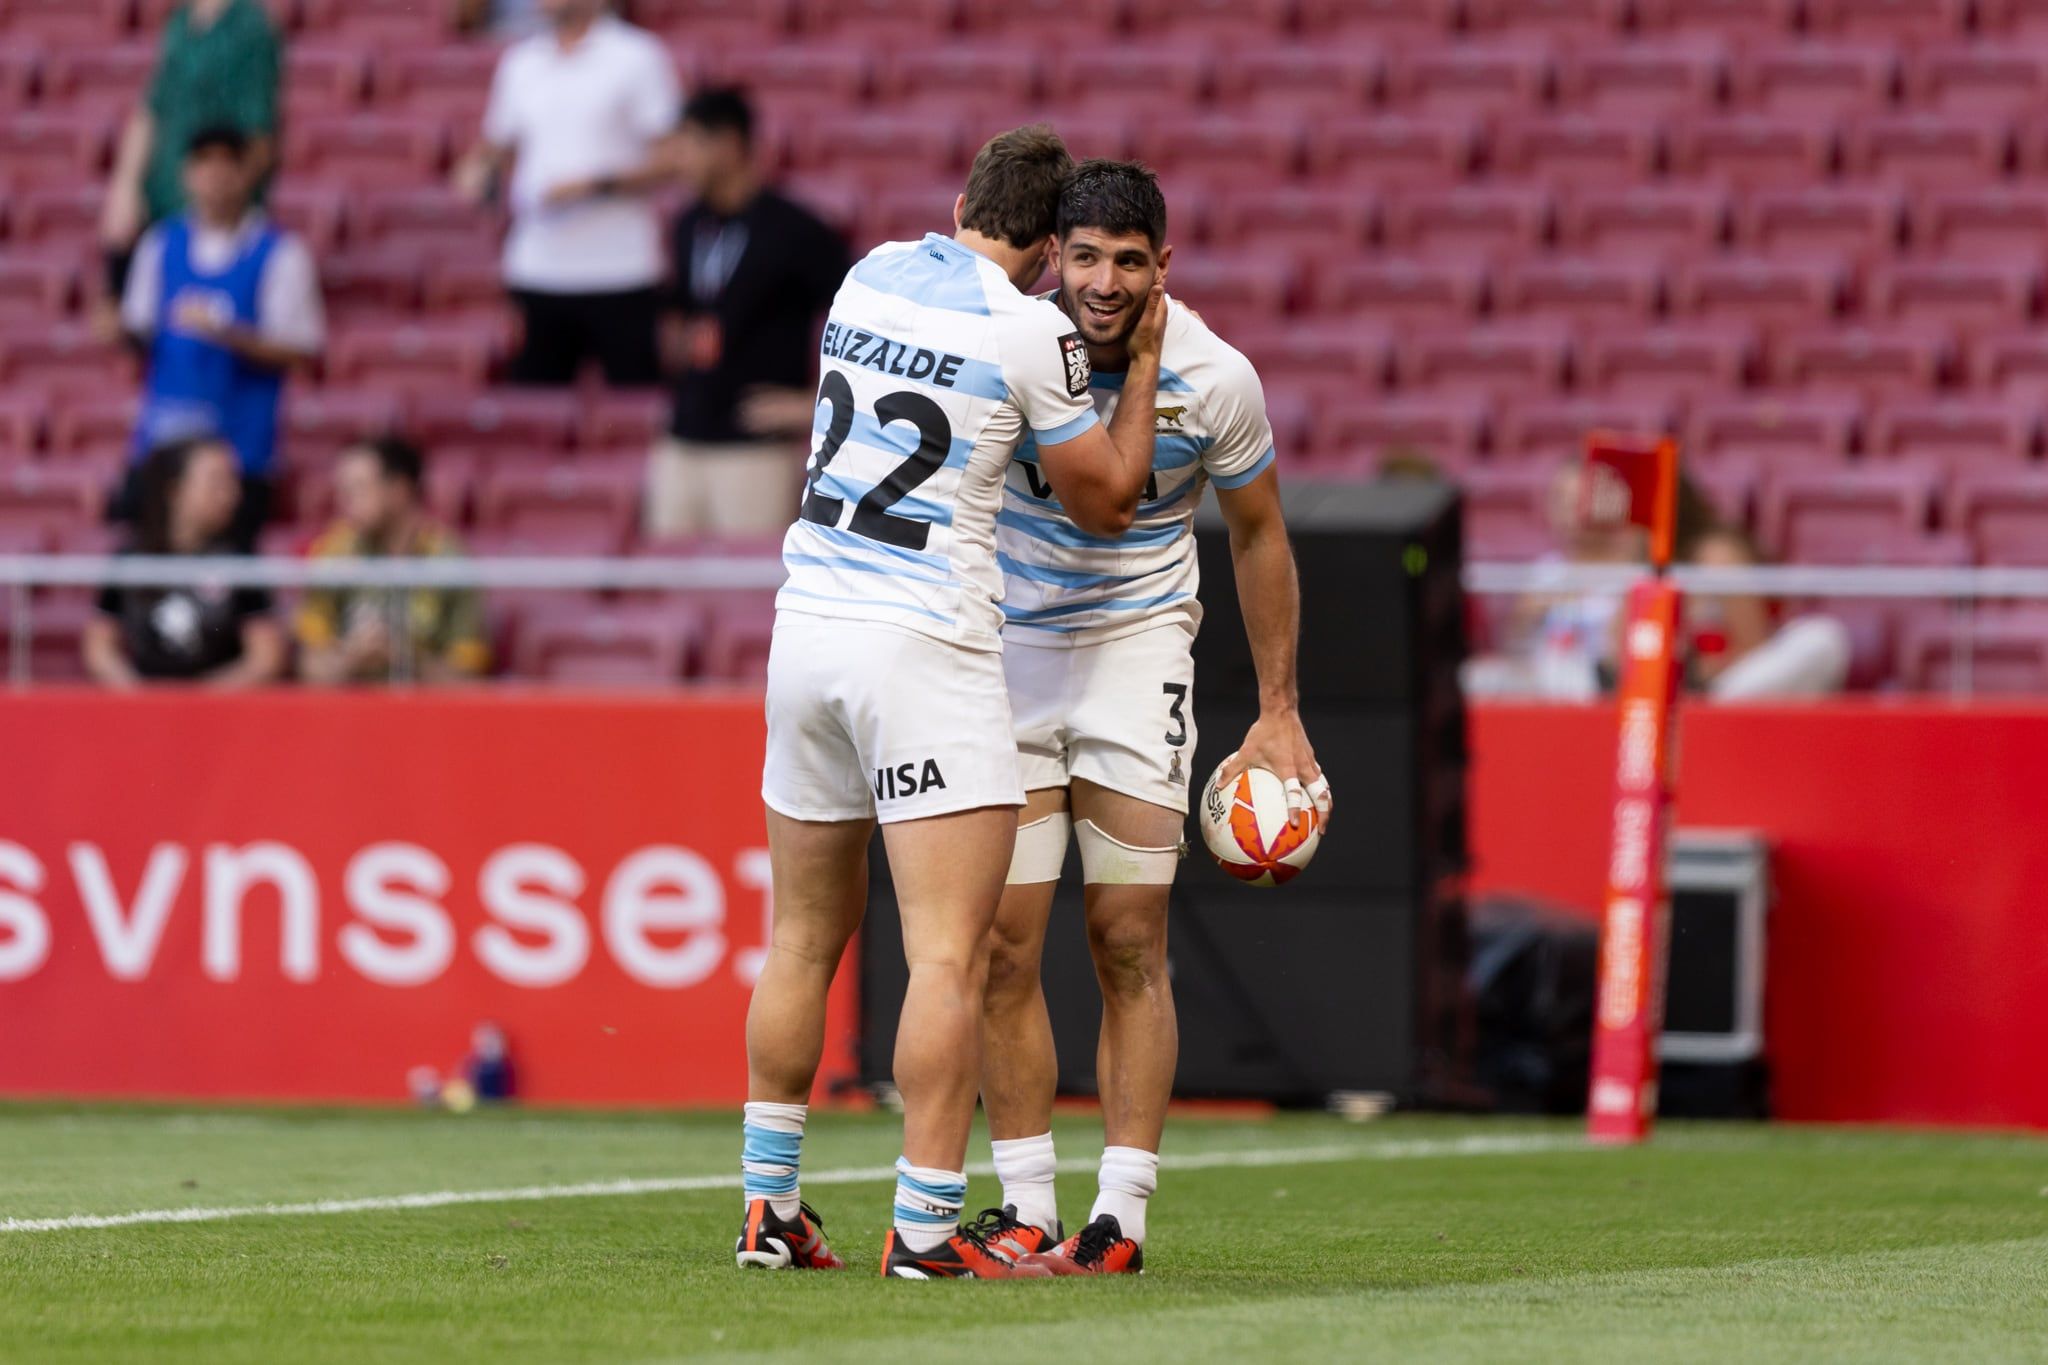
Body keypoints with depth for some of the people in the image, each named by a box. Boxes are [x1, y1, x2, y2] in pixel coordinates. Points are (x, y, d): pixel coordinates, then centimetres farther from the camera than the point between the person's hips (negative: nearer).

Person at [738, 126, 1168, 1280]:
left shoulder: (871, 275, 10)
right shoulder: (1031, 330, -9)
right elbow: (1106, 501, 0)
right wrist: (1143, 364, 11)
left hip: (807, 620, 7)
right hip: (925, 643, -7)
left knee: (806, 938, 15)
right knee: (951, 951, -8)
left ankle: (771, 1207, 19)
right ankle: (926, 1228, -13)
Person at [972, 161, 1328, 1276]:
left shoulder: (1214, 379, -13)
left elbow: (1257, 533, 3)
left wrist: (1278, 711, 4)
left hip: (1138, 648, -1)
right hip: (1004, 646, 1)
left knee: (1129, 947, -5)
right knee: (1004, 944, -3)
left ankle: (1121, 1215, -2)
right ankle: (1024, 1209, 4)